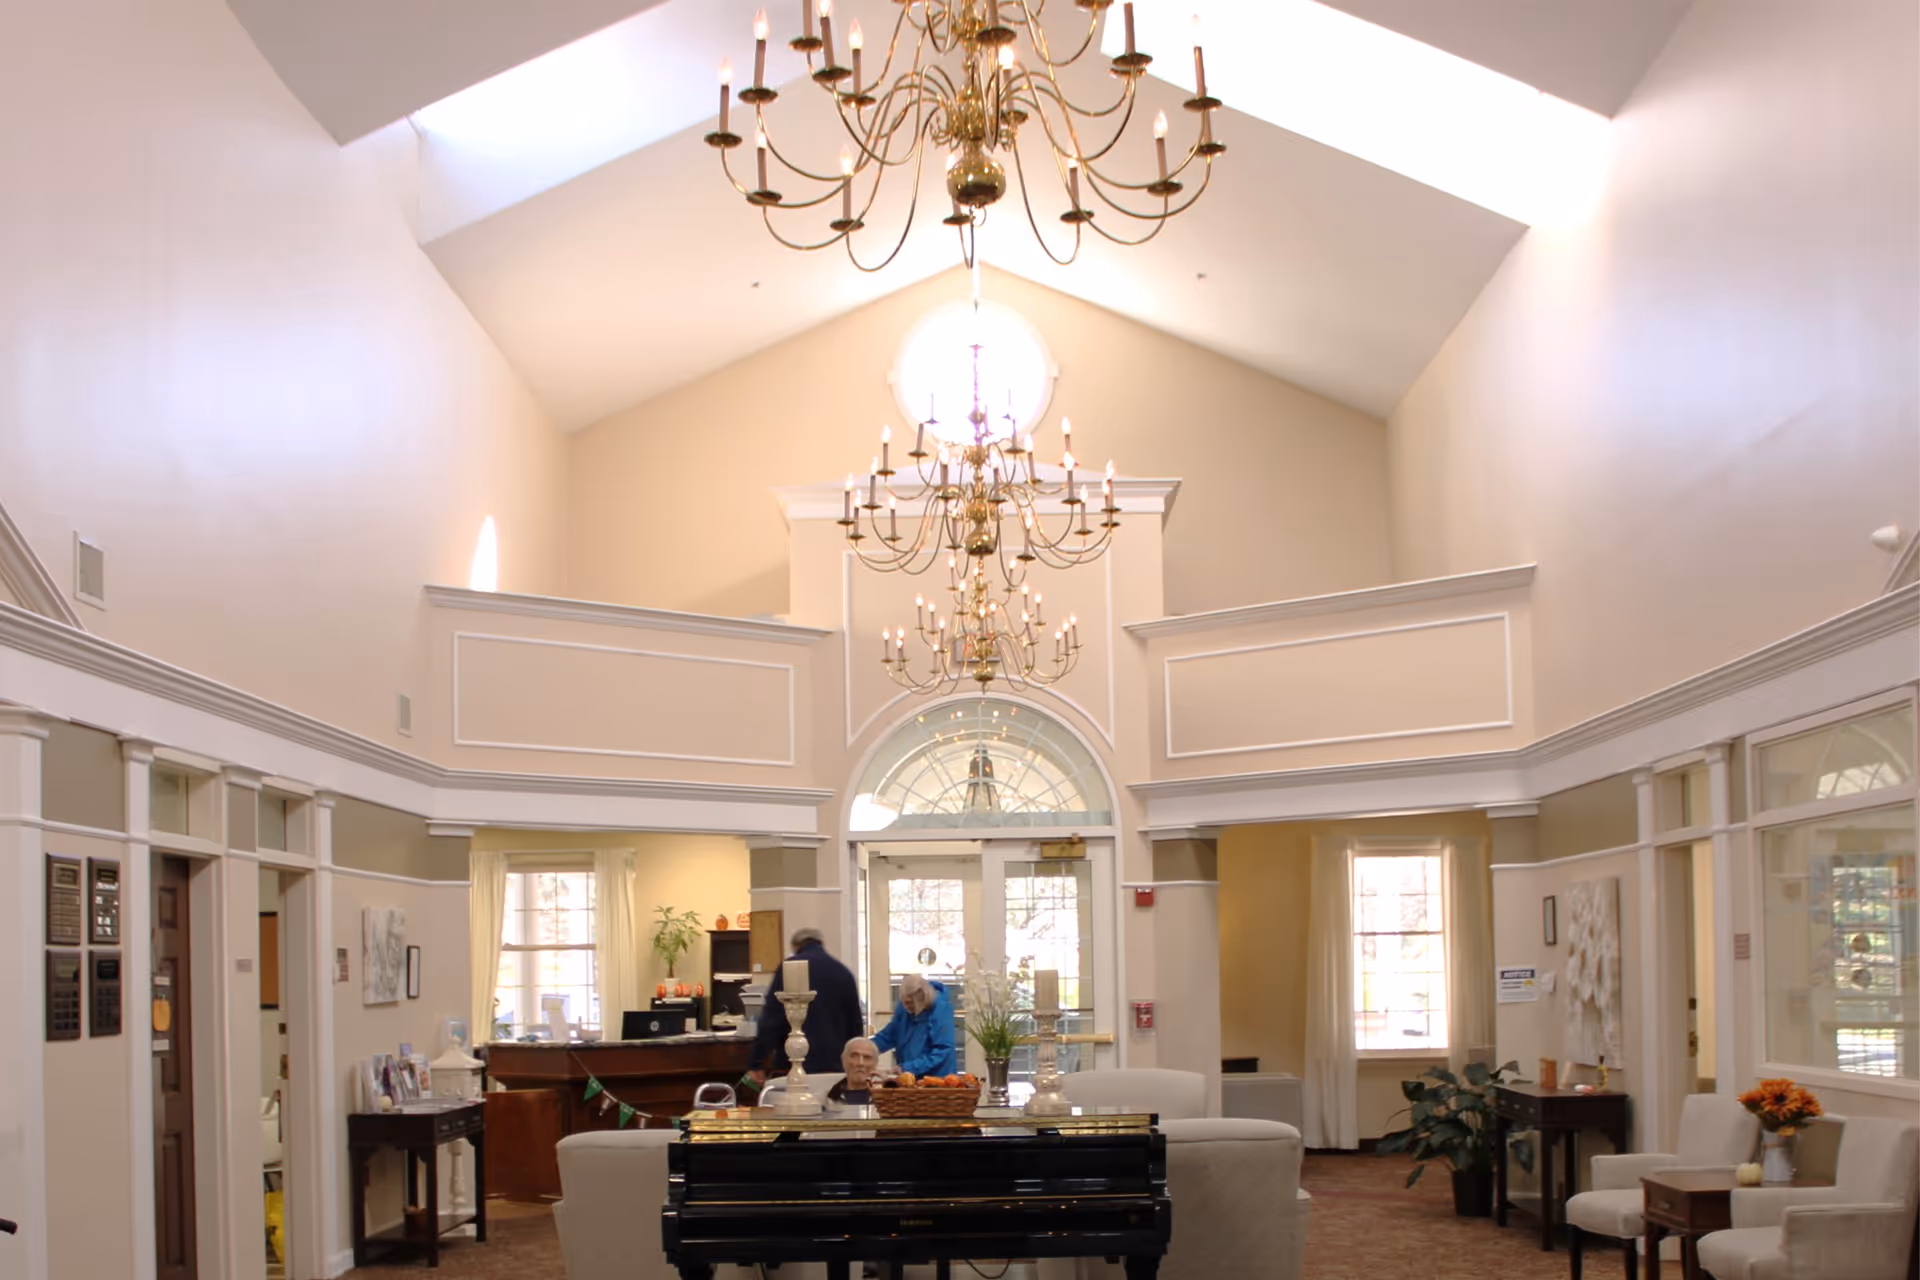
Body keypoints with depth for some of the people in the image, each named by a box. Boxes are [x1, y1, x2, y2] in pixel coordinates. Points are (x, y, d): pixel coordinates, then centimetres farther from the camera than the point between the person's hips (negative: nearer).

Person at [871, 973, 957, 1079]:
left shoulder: (941, 1010, -20)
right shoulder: (904, 1007, -2)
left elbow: (941, 1051, -24)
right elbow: (889, 1035, 8)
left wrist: (908, 1068, -29)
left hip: (937, 1078, -6)